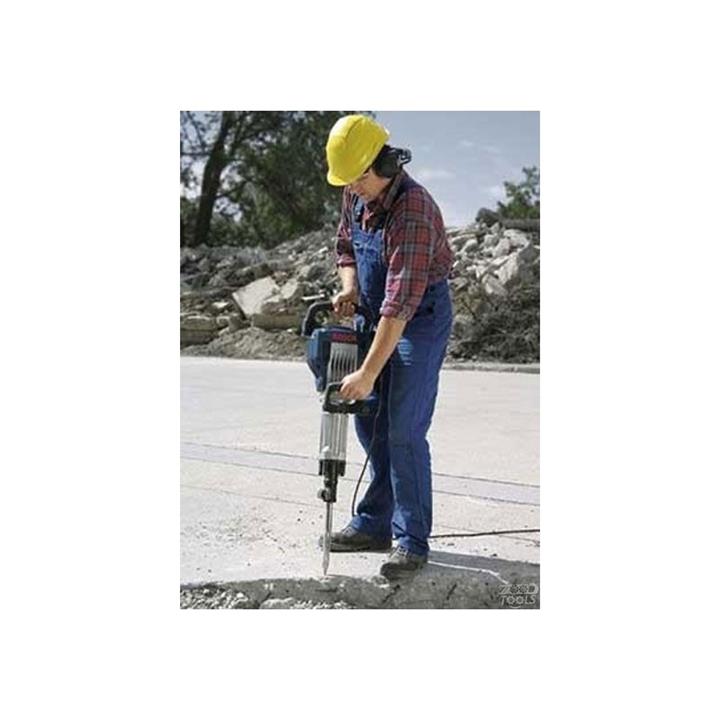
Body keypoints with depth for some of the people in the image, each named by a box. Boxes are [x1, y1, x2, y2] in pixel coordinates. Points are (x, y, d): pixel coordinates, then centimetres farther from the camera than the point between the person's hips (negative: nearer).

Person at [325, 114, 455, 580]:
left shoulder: (413, 212, -29)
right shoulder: (356, 195, -2)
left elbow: (401, 305, -33)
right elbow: (346, 245, 17)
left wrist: (367, 374, -33)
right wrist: (349, 289, -5)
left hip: (422, 317, -8)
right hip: (373, 314, 8)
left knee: (405, 432, -11)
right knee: (369, 423, 11)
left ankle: (412, 542, 0)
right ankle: (376, 524, 23)